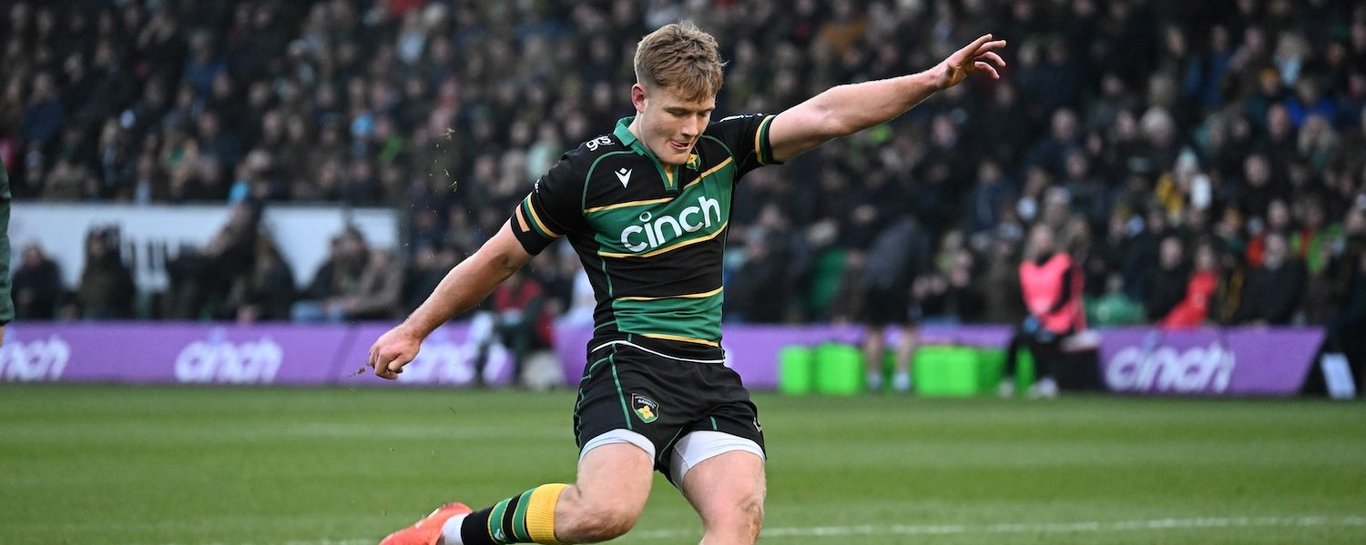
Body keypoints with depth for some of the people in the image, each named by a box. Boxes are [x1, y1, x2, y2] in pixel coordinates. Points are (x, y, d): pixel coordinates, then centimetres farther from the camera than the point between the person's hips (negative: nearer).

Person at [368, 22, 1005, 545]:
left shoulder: (722, 150, 6)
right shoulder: (589, 172, -6)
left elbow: (824, 114, -3)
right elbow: (499, 257, 5)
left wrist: (934, 79, -15)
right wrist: (414, 330, 13)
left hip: (709, 376, 5)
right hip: (628, 362, -5)